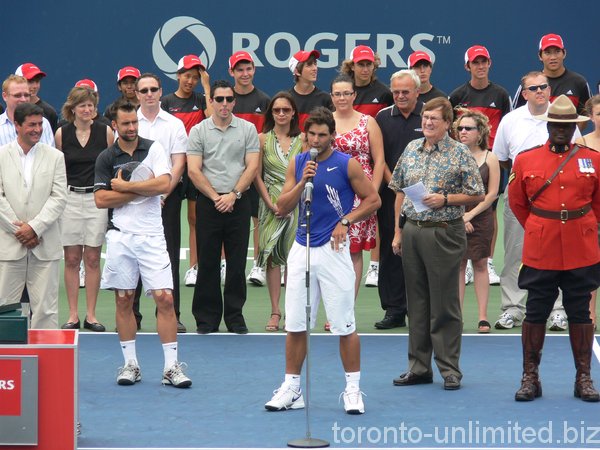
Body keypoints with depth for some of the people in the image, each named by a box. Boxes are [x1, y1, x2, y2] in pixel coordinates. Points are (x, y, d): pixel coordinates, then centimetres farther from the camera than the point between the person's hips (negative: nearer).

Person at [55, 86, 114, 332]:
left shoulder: (106, 132, 0)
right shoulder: (62, 134, 2)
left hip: (98, 198, -1)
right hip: (69, 198, 1)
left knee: (92, 258, 2)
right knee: (71, 259, 2)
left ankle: (91, 315, 10)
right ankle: (73, 316, 8)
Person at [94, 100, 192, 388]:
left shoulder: (153, 149, 4)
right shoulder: (106, 158, 5)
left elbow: (164, 184, -11)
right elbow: (101, 199, -4)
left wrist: (125, 186, -9)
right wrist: (142, 189, -7)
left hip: (152, 236, -1)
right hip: (120, 237, 1)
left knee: (165, 298, -6)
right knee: (123, 300, 5)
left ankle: (171, 367, -3)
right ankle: (130, 364, 15)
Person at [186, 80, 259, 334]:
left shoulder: (248, 129, 5)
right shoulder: (198, 131, 3)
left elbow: (252, 167, 0)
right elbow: (193, 171, -2)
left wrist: (233, 195, -10)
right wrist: (215, 197, -9)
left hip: (238, 203, 0)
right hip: (208, 203, 0)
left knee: (237, 262, 3)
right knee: (208, 262, 2)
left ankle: (235, 316, 11)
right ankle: (207, 318, 8)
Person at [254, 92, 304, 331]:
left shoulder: (302, 139, 5)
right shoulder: (263, 139, 5)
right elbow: (257, 176, 4)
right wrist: (271, 204, -6)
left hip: (297, 205, 0)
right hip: (271, 206, 0)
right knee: (271, 257, -2)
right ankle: (275, 311, 3)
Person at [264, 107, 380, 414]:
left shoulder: (346, 165, -3)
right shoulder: (297, 164, 8)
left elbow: (373, 199, 3)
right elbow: (282, 207, 4)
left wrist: (345, 221, -9)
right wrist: (302, 182, -11)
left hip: (333, 250, -4)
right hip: (301, 250, 4)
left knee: (344, 325, -1)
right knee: (295, 325, 6)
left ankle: (353, 389, 8)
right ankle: (291, 389, 14)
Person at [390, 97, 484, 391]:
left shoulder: (460, 154, -5)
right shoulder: (411, 149, 10)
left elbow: (477, 195, -4)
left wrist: (444, 199, -16)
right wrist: (398, 231, 11)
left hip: (444, 233, -5)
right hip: (412, 231, 5)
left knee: (444, 304, -2)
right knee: (416, 303, 10)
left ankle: (449, 369, 6)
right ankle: (419, 367, 17)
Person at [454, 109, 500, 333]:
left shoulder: (490, 159, 0)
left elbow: (492, 193, -2)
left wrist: (470, 214, -9)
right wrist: (458, 216, -7)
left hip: (481, 218, -1)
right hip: (453, 220, 1)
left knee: (480, 264, 3)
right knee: (457, 265, 3)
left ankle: (483, 317, 5)